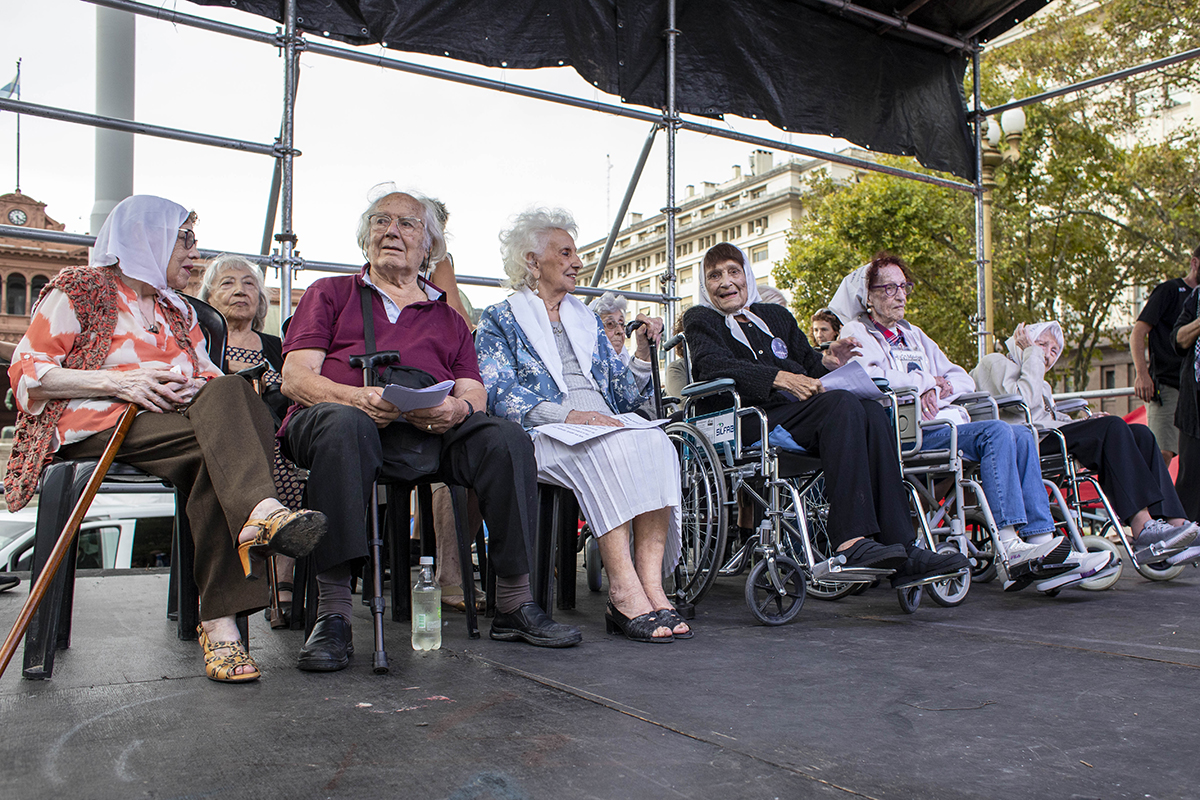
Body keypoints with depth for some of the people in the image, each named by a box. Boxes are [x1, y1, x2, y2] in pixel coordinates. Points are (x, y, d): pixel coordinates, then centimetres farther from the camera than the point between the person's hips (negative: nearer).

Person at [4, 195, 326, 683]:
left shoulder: (177, 310, 29)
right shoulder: (80, 289, 10)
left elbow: (210, 378, 20)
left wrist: (197, 388, -7)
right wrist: (117, 382, -14)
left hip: (174, 423, 4)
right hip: (97, 425, -4)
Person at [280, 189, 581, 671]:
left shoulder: (448, 318, 30)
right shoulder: (330, 293, 23)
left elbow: (474, 391, 16)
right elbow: (295, 377, 8)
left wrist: (459, 407, -11)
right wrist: (356, 397, -15)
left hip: (432, 432, 2)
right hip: (343, 413, -2)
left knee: (506, 440, -25)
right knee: (344, 425, -38)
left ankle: (514, 605, -20)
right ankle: (332, 614, -36)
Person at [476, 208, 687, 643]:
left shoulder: (586, 319, 28)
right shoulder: (499, 321, 12)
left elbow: (623, 395, 23)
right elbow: (498, 394, -6)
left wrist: (643, 352, 5)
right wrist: (566, 414, -20)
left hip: (607, 425, 5)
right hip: (540, 437, -4)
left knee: (656, 443, -28)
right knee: (607, 449, -36)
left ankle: (651, 584, -37)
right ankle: (625, 592, -38)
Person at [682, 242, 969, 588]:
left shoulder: (776, 315, 31)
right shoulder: (700, 320, 13)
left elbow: (806, 363, 25)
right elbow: (713, 366, -9)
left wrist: (827, 362, 0)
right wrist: (779, 378, -21)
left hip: (801, 410, 6)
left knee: (871, 411, -24)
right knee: (842, 404, -31)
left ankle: (901, 548, -31)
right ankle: (852, 541, -40)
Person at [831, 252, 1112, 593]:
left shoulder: (914, 336, 31)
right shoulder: (855, 334, 8)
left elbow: (963, 379, 23)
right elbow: (868, 379, -14)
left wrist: (939, 388, 0)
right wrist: (925, 381, -6)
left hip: (946, 422, 7)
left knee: (1021, 435, -15)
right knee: (996, 432, -27)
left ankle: (1041, 542, -23)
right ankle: (1009, 547, -35)